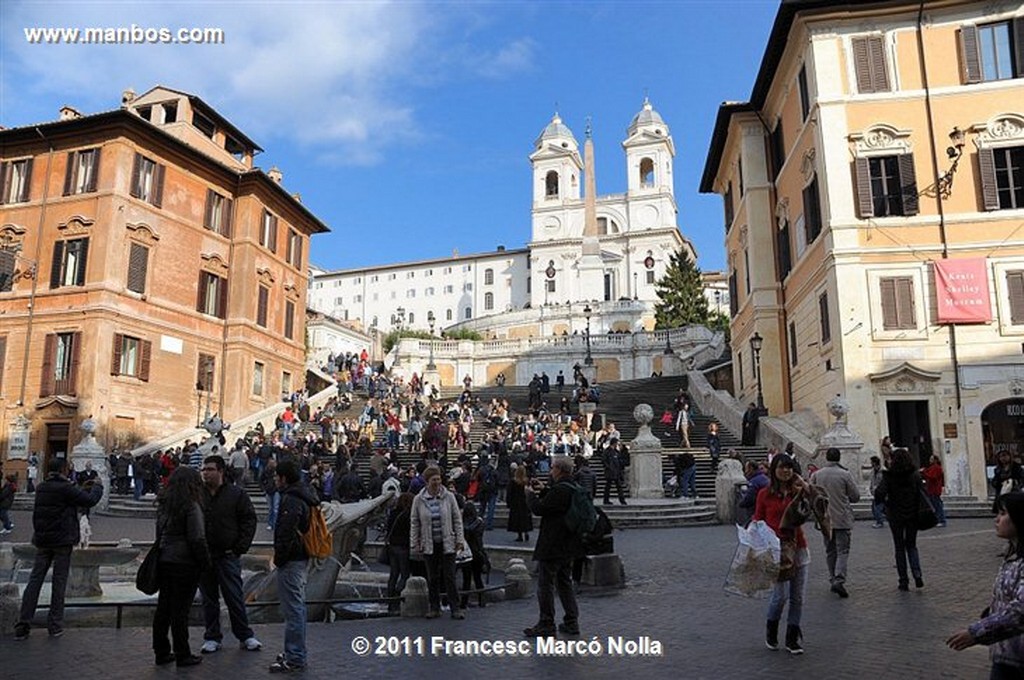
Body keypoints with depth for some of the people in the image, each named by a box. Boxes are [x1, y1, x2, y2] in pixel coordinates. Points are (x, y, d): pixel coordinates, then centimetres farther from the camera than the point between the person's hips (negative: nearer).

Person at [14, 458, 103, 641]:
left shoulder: (41, 488, 7)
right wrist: (97, 487, 3)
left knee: (35, 580, 7)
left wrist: (83, 489, 15)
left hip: (42, 540, 6)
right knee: (59, 582, 3)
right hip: (62, 540, -6)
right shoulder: (65, 488, -15)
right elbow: (90, 500, -15)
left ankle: (23, 625, 5)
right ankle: (55, 624, 7)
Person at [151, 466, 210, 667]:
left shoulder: (163, 504, 10)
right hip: (185, 563, -7)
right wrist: (205, 562, -7)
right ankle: (182, 655, 9)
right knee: (180, 609, 0)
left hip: (164, 562, 7)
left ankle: (161, 652, 23)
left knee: (163, 608, 14)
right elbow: (197, 539, -16)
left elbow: (159, 533, 17)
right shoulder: (191, 506, -15)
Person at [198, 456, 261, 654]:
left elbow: (249, 520, -1)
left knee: (235, 598, 2)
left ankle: (245, 636, 13)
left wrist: (240, 548, -8)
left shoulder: (237, 494, -3)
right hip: (202, 556, 3)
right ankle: (212, 638, 23)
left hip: (228, 556, -3)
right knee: (209, 599, 12)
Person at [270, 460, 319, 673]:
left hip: (291, 560, -11)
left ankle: (294, 658, 1)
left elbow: (286, 534, -25)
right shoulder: (305, 497, 14)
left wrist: (279, 558, -14)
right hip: (301, 557, 11)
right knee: (297, 606, 18)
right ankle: (296, 653, 29)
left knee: (292, 609, -5)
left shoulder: (291, 500, -19)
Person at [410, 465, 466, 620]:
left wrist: (460, 539, -2)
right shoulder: (418, 500, -1)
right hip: (429, 545, 1)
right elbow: (414, 524, 4)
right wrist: (414, 544, 1)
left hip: (447, 543, -1)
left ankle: (455, 608, 7)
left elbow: (457, 519, 2)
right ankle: (435, 608, 21)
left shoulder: (449, 497, -2)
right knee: (432, 578, 9)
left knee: (450, 577, 0)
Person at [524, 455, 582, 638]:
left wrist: (530, 493, -4)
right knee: (565, 582, 18)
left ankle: (546, 625, 7)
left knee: (545, 585, 1)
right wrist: (544, 490, 16)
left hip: (552, 546, -10)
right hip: (568, 547, 10)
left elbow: (538, 508, -20)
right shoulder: (575, 487, 7)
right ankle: (571, 622, 21)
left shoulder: (559, 490, -23)